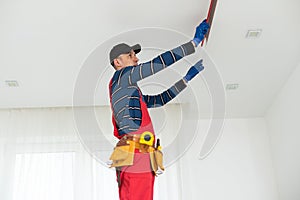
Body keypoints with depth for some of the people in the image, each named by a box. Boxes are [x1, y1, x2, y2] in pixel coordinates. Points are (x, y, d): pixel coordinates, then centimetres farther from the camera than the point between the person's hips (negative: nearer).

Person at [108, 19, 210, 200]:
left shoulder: (132, 92, 31)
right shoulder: (121, 76, 5)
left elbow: (162, 99, 33)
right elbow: (160, 63, -1)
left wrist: (188, 77, 32)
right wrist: (195, 41, 5)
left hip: (141, 159, 10)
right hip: (135, 157, -10)